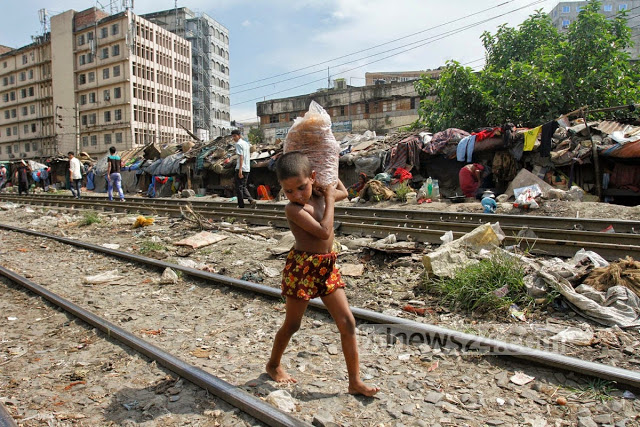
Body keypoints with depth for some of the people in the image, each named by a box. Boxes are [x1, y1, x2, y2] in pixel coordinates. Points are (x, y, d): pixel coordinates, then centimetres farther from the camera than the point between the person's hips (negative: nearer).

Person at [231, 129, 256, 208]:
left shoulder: (238, 144, -10)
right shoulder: (246, 143, 16)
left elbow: (241, 157, -18)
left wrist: (240, 169, -22)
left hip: (241, 168, -8)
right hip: (247, 169, 8)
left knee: (239, 187, 0)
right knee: (243, 186, 18)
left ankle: (241, 206, 4)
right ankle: (251, 199, 1)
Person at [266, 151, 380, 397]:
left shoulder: (319, 195, 6)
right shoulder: (293, 209, -17)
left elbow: (343, 192, 28)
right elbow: (324, 231, -26)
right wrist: (329, 198, -15)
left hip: (327, 267, 6)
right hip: (301, 268, -6)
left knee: (347, 322, 2)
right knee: (292, 325, 11)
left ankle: (355, 381, 12)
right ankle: (273, 365, 38)